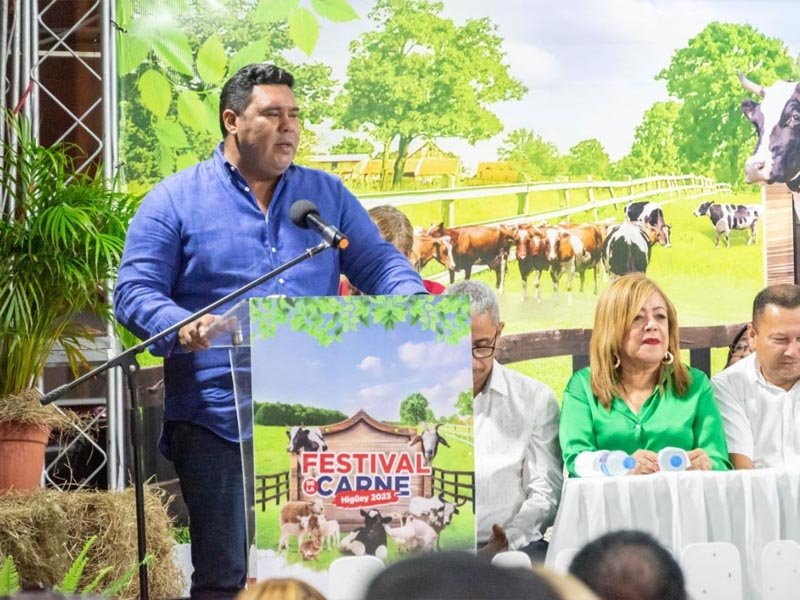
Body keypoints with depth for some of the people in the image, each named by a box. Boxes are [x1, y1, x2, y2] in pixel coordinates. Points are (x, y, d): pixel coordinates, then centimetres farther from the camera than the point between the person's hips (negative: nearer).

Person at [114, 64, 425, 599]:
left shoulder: (328, 196, 16)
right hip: (218, 422, -3)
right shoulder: (176, 201, 4)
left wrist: (412, 302, -9)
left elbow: (379, 263, 14)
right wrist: (182, 327, -21)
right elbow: (135, 291, -1)